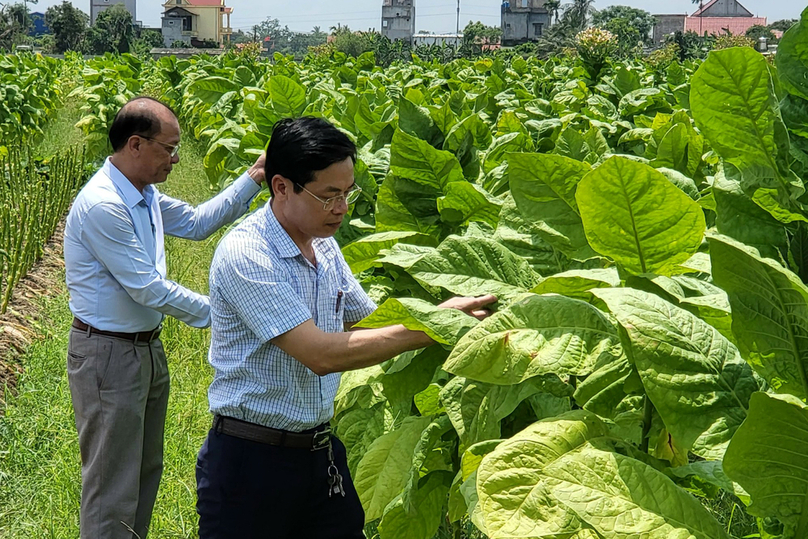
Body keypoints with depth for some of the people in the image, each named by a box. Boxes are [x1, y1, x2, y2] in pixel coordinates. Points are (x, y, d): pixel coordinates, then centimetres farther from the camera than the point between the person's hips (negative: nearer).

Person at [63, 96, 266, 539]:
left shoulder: (144, 195, 4)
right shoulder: (101, 205, -26)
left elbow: (195, 223, 17)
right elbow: (148, 288, -25)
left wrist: (253, 179, 10)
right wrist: (215, 312, -17)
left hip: (147, 347, 10)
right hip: (108, 355, -10)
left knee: (146, 469, 20)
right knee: (112, 483, -1)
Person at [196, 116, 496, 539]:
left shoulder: (324, 245, 7)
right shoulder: (245, 254, -19)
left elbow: (368, 318, 20)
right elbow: (321, 354, -25)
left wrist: (444, 314, 2)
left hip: (320, 452, 7)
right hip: (251, 460, -7)